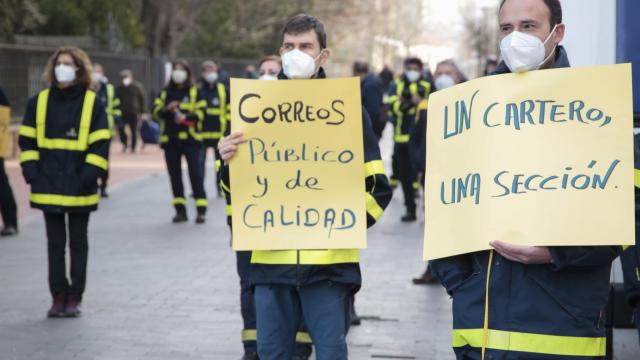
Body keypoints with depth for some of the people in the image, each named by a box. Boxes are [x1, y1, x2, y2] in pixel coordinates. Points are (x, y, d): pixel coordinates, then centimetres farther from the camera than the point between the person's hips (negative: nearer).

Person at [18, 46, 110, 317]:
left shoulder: (93, 104, -3)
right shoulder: (38, 102, 5)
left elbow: (100, 145, -4)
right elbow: (27, 141, 8)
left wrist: (87, 177, -13)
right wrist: (32, 174, -2)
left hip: (79, 190, -2)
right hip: (48, 188, 3)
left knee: (77, 243, 7)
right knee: (55, 243, 7)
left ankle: (75, 297, 13)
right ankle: (58, 296, 13)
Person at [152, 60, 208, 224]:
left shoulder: (195, 91, 3)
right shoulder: (165, 92, 13)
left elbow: (201, 111, -6)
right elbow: (156, 111, 4)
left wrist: (186, 117, -21)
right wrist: (167, 109, -15)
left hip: (190, 137, -4)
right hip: (170, 138, 4)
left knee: (195, 173, -8)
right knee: (174, 175, 7)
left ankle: (201, 210, -6)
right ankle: (180, 210, 14)